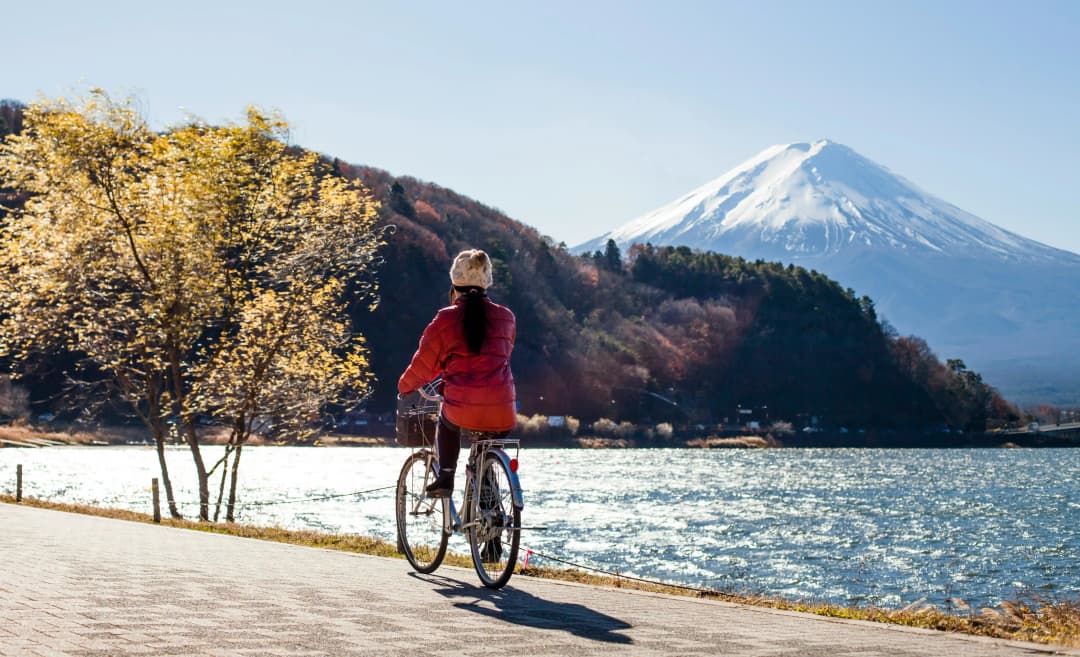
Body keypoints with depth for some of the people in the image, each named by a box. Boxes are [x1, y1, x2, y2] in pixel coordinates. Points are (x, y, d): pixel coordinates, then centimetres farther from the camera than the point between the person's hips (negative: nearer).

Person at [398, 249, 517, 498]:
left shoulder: (445, 319, 1)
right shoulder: (506, 317, 10)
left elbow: (423, 366, 6)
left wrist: (404, 387, 27)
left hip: (463, 409, -2)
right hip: (502, 414, 2)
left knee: (447, 424, 33)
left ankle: (445, 475, 18)